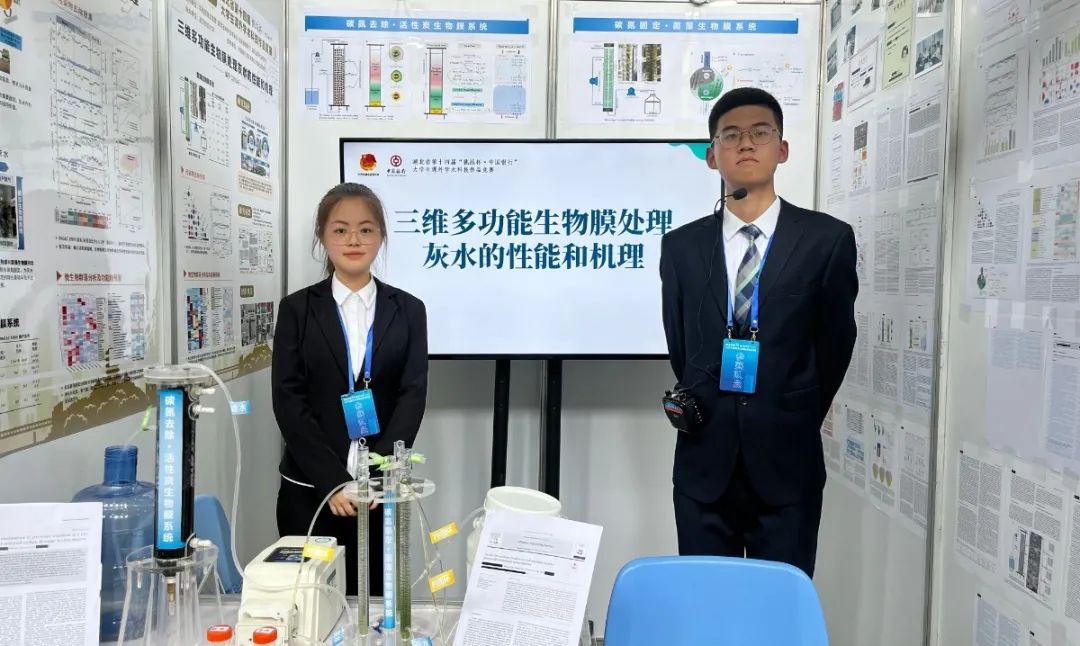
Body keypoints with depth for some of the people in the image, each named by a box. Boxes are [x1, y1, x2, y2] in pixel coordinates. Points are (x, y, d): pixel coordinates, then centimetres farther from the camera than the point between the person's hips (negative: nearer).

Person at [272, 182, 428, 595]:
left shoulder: (407, 310, 5)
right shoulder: (298, 308, 2)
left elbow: (413, 395, -2)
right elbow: (288, 399, -4)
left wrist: (377, 476, -13)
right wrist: (332, 480, -12)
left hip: (381, 491, 1)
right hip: (309, 491, 0)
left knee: (375, 601, 6)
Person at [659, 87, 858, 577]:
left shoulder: (827, 239, -3)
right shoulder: (681, 245, 3)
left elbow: (835, 343, 4)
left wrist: (793, 428, 11)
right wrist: (710, 420, 12)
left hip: (787, 465, -1)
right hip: (704, 464, 2)